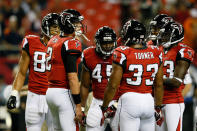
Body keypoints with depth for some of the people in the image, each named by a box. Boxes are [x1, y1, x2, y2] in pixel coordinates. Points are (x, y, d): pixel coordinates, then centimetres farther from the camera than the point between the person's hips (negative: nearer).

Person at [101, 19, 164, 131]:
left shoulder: (122, 54, -9)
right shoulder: (156, 54, 5)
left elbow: (113, 85, -7)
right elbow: (159, 85, 12)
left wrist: (104, 108, 4)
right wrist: (158, 108, 23)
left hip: (129, 101, -4)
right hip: (149, 101, 4)